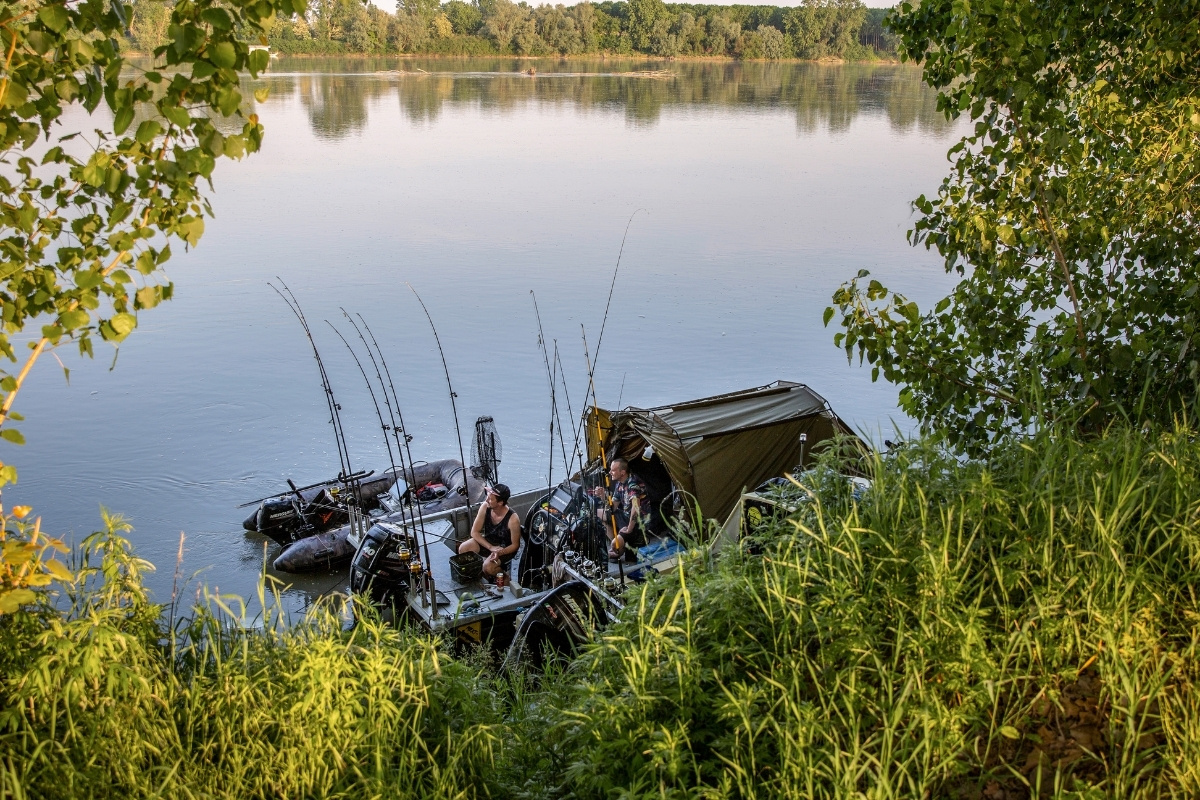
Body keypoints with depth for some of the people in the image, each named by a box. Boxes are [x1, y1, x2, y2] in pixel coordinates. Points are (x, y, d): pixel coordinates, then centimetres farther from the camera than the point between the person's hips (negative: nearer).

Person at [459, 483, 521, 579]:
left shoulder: (513, 519, -31)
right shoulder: (485, 507, -19)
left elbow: (515, 545, -17)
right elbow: (474, 532, -11)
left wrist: (499, 552, -34)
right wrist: (490, 547, -24)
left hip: (505, 548, -5)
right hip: (487, 541, 5)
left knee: (487, 567, -29)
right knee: (463, 549, -18)